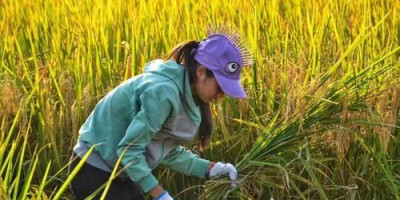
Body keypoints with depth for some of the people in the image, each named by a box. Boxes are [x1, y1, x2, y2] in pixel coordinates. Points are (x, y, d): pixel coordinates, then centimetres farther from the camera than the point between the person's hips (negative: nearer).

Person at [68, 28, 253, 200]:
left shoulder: (186, 95, 2)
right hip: (95, 173, -9)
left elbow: (168, 151, 7)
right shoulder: (163, 92, -26)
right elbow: (129, 149, -27)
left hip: (120, 172, 9)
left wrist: (208, 168, -2)